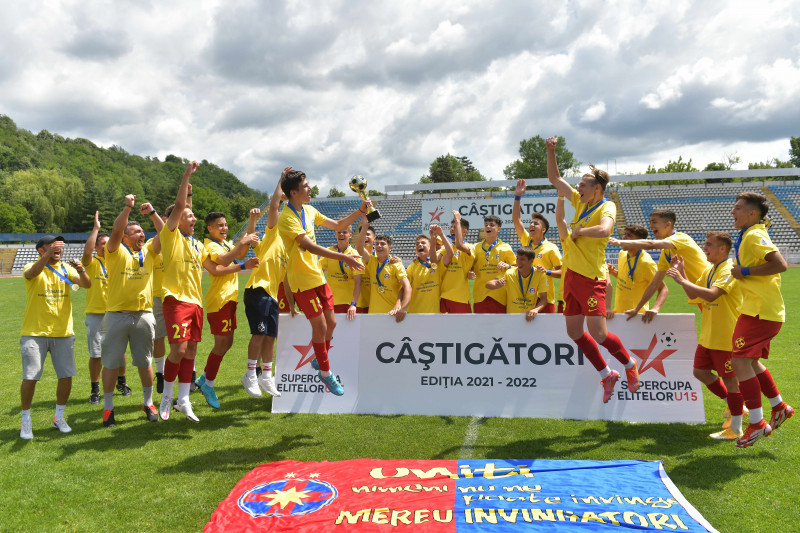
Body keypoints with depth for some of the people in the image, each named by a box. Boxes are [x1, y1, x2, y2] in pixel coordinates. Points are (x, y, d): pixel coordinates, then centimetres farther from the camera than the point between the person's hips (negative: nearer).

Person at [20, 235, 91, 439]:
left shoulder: (66, 268, 7)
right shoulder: (33, 267, -1)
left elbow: (86, 284, -7)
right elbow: (31, 273, -26)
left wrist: (81, 270, -28)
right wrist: (48, 255, -42)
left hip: (63, 332, 3)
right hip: (34, 333, -3)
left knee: (66, 376, 2)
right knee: (30, 377, -4)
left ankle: (59, 417, 22)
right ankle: (26, 421, 15)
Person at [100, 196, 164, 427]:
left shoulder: (148, 251, 11)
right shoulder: (116, 252, 0)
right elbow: (116, 231, -17)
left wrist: (152, 213, -8)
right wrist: (127, 207, -20)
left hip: (144, 313, 3)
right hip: (117, 313, -3)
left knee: (145, 362, 12)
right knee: (111, 362, 5)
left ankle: (148, 403, 25)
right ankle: (108, 407, 17)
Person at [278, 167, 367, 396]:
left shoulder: (309, 211, 8)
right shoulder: (287, 218, -19)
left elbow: (337, 225, 18)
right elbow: (310, 246, -27)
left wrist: (360, 211, 6)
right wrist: (343, 257, -31)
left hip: (317, 276, 8)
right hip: (302, 280, -8)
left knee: (331, 322, 12)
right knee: (320, 326, -2)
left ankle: (320, 360, 36)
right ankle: (325, 373, 16)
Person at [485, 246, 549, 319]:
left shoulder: (540, 275, -5)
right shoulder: (510, 274, -4)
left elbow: (543, 299, -7)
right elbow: (488, 285, -6)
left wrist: (535, 310, -27)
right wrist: (497, 284, -28)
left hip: (530, 316, 1)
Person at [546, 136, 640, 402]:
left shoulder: (607, 207, -10)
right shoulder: (580, 201, 11)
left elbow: (604, 230, -32)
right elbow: (554, 178, 18)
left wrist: (578, 231, -17)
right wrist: (551, 151, 10)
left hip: (590, 277, -8)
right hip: (572, 273, 8)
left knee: (598, 334, -9)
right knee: (574, 332, 10)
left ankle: (630, 365, 20)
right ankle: (607, 375, 25)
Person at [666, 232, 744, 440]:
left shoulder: (729, 270, -16)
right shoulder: (709, 270, 13)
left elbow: (711, 295, -30)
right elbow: (693, 295, 14)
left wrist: (682, 281, -26)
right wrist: (682, 272, 4)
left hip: (726, 337, -9)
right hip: (708, 336, 9)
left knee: (729, 379, 0)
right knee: (700, 371, 13)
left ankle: (735, 428, 11)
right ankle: (735, 405, 30)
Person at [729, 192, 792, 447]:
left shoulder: (754, 236, -15)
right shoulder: (749, 235, 15)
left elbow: (780, 264, -27)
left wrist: (745, 271, -20)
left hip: (760, 311, -10)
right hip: (759, 308, 10)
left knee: (740, 361, -11)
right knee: (750, 361, 19)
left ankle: (757, 424, -5)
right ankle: (779, 407, 32)